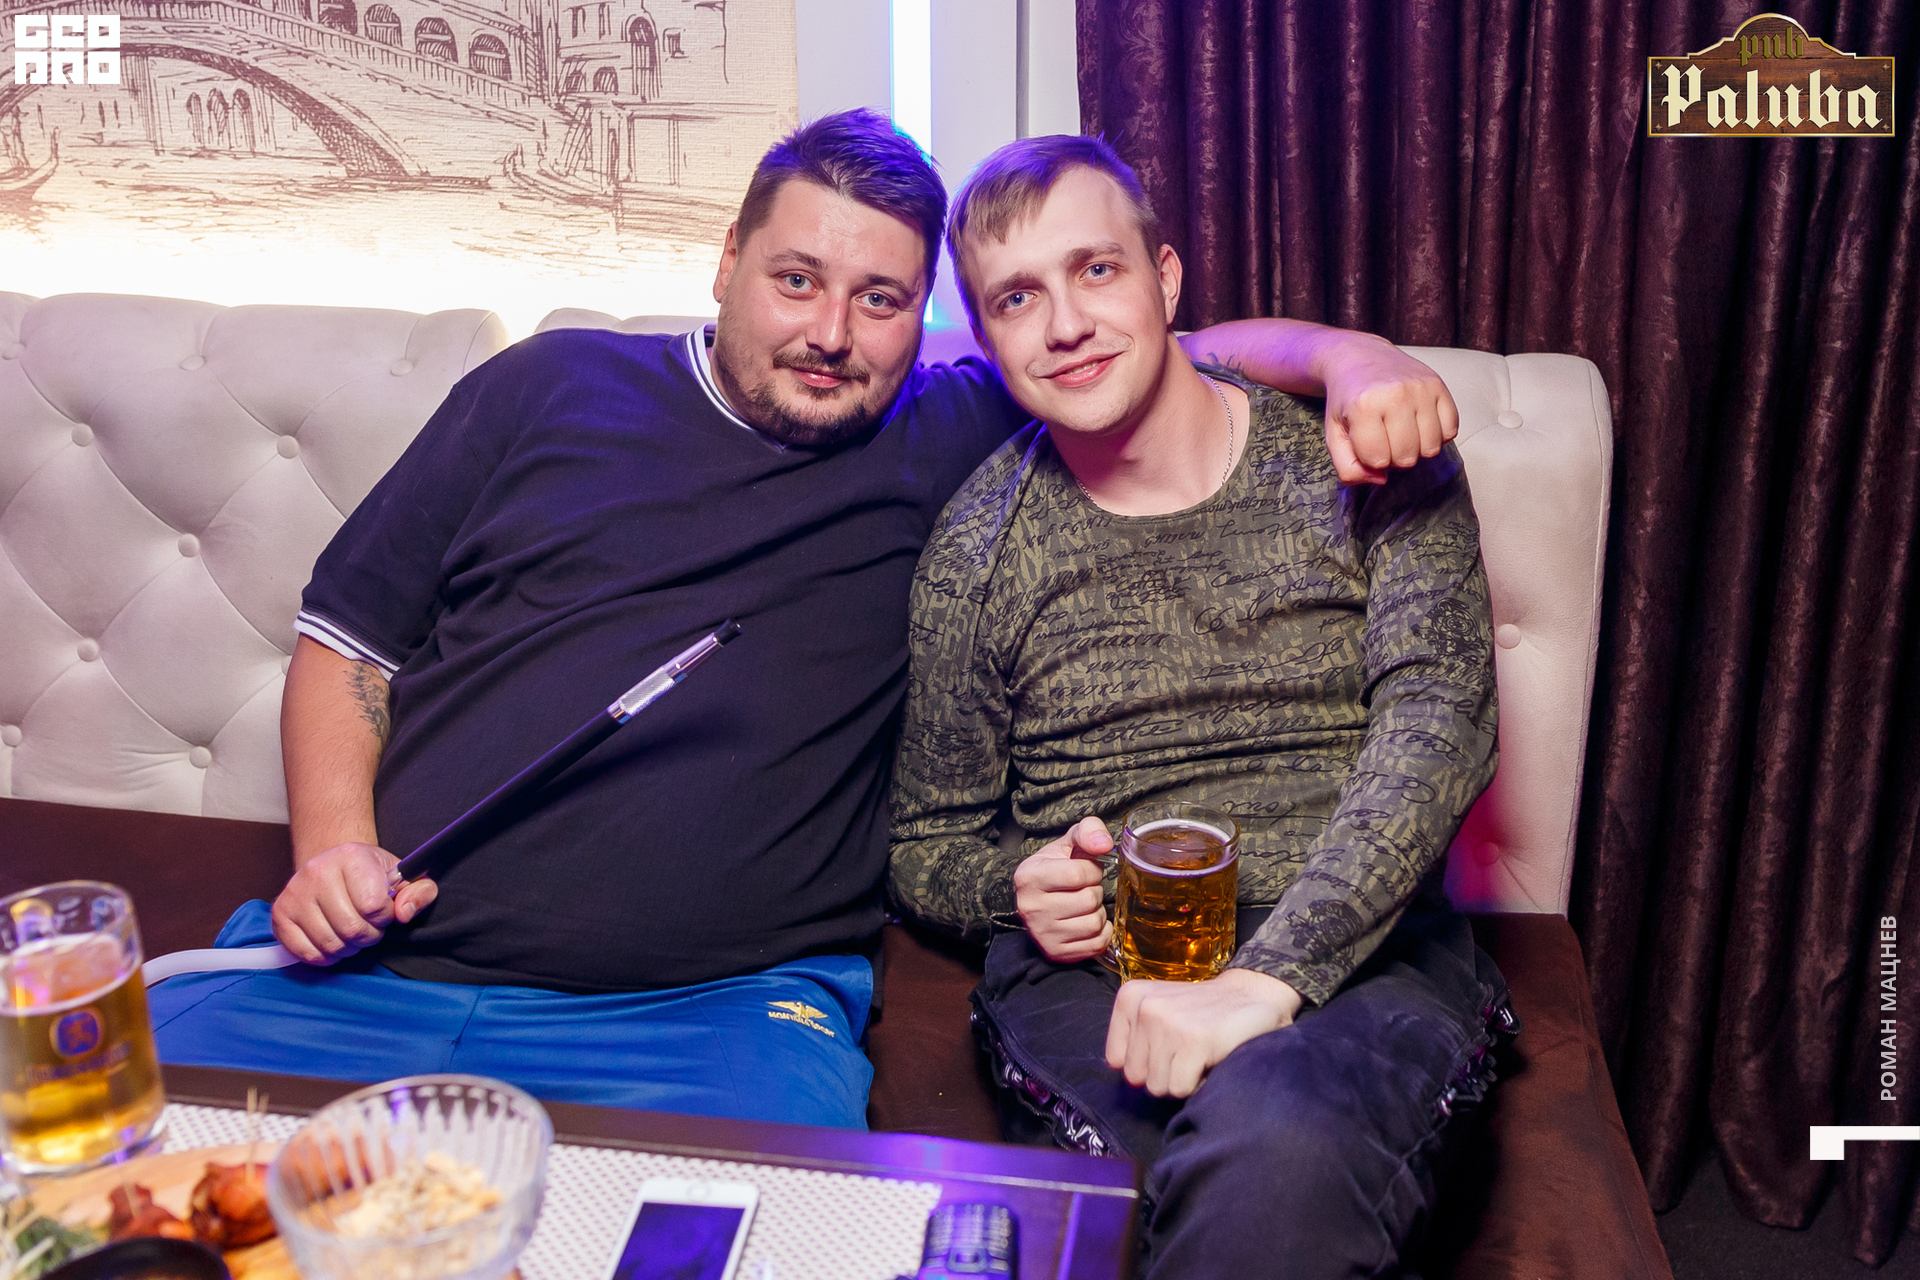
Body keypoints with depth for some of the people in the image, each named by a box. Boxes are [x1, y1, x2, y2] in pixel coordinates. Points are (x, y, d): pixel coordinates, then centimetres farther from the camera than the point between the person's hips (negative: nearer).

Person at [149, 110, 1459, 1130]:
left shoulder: (945, 450, 12)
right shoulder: (552, 385, 14)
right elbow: (351, 639, 16)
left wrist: (1345, 353, -6)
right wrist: (333, 846, 1)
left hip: (711, 1009, -2)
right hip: (375, 963, 3)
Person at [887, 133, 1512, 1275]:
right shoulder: (978, 547, 8)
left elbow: (1440, 728, -11)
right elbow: (928, 845, 17)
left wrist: (1266, 975, -23)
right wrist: (1018, 888, -7)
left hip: (1362, 958, 0)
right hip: (1086, 976, 1)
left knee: (1276, 1145, -35)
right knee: (1268, 1179, -32)